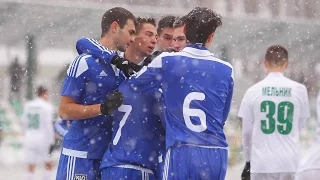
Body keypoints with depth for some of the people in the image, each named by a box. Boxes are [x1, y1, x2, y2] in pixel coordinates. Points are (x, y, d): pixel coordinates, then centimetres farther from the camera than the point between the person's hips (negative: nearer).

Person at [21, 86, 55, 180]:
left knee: (31, 168, 4)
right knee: (48, 165, 10)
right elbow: (48, 125, -12)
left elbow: (24, 123, 12)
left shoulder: (27, 105, 8)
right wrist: (50, 141, -9)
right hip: (42, 139, -4)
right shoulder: (46, 106, -8)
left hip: (30, 139, 4)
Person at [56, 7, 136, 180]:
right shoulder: (85, 62, -10)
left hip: (109, 155, 8)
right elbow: (65, 110, -11)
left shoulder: (120, 65, 14)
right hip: (80, 156, -8)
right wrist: (103, 108, -23)